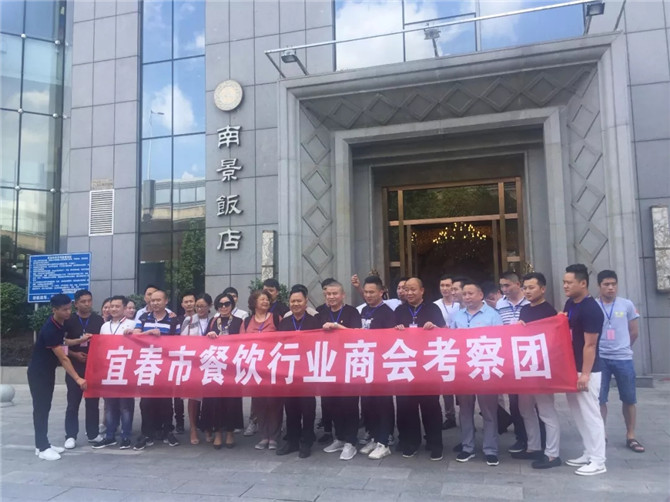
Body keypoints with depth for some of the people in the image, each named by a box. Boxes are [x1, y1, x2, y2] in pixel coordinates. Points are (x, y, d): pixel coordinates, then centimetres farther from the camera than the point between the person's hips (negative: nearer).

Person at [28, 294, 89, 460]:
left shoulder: (60, 323, -1)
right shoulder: (50, 329, -28)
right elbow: (63, 358, -28)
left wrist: (79, 341, 1)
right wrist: (77, 379, -29)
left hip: (48, 371, 9)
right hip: (38, 372, -9)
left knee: (46, 407, 12)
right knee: (40, 408, -4)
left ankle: (44, 444, 19)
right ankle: (42, 447, 2)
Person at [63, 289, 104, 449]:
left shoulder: (99, 321, 3)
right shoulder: (69, 321, 0)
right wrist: (74, 354, -10)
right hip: (75, 367, -1)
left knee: (93, 402, 8)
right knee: (73, 402, 2)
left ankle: (93, 434, 18)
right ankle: (71, 436, 11)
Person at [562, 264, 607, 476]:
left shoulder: (591, 309, -18)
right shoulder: (570, 304, 8)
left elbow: (590, 345, -20)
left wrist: (585, 374, -20)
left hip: (586, 371, -9)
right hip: (571, 368, 9)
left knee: (590, 414, -2)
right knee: (579, 414, 15)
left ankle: (598, 461, 7)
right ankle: (589, 454, 26)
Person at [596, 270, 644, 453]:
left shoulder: (627, 305, 1)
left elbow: (634, 332, 10)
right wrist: (601, 348, 5)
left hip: (623, 358, 1)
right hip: (600, 359, -1)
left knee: (629, 399, 9)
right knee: (600, 399, 5)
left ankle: (631, 436, 22)